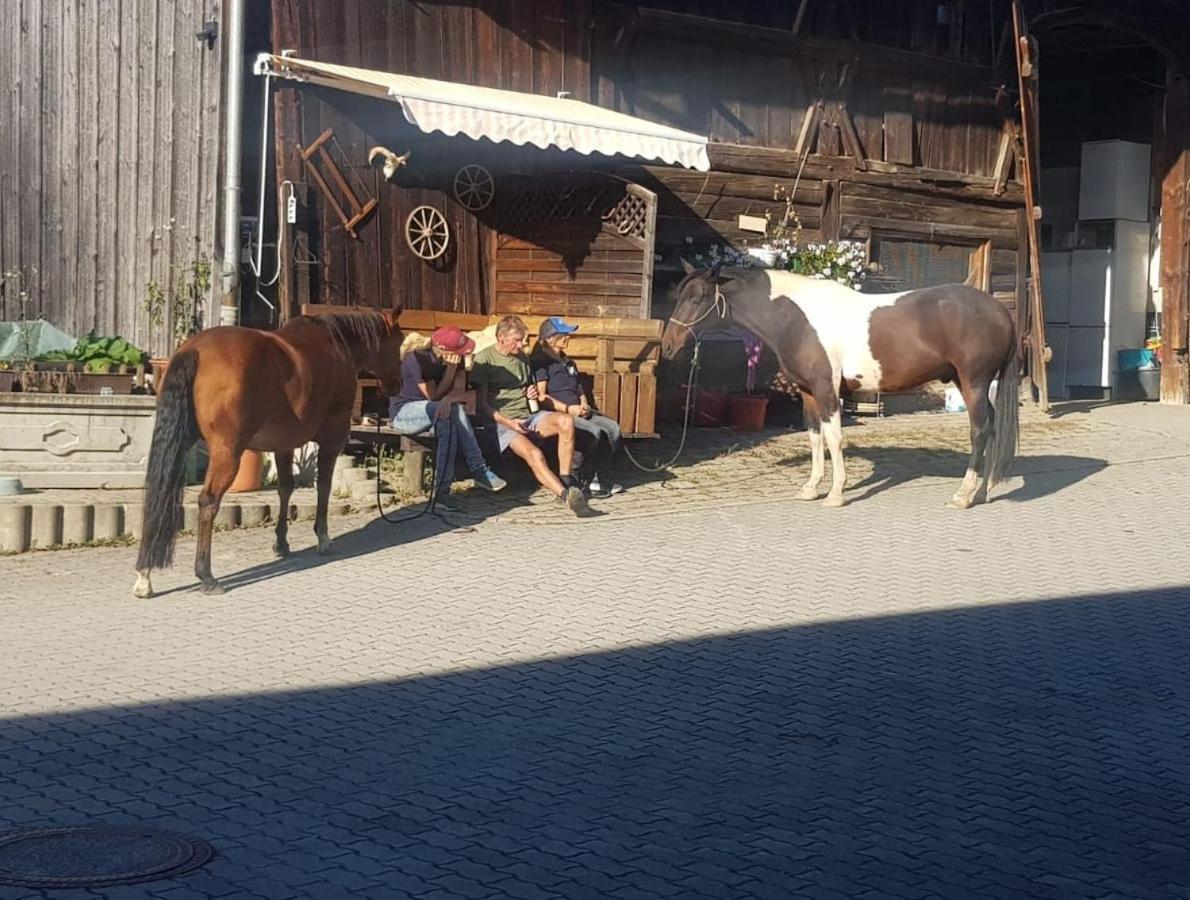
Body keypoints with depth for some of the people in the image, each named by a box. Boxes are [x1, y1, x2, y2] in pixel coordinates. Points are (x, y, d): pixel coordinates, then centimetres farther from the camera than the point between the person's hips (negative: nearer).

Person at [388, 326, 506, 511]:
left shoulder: (451, 359, -3)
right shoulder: (416, 359, -22)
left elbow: (457, 391, -8)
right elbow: (434, 395, -19)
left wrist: (447, 400, -31)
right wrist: (451, 368, -24)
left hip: (430, 412, 6)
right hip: (402, 412, -6)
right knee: (454, 411, -31)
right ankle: (479, 472, -29)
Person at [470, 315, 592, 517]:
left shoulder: (522, 358, 20)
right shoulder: (484, 359, -1)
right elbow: (481, 404, -5)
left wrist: (533, 394, 11)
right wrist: (507, 422, -17)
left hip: (529, 416, 6)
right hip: (502, 421, -6)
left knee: (566, 421, -25)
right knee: (534, 454, -34)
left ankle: (565, 480, -22)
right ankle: (566, 494, -45)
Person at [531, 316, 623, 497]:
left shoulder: (569, 363, 27)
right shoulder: (541, 362, -1)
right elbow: (541, 396, -11)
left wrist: (584, 405, 5)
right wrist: (568, 409, -18)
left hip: (578, 412, 8)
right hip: (557, 414, -8)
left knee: (612, 427, -14)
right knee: (594, 431, -30)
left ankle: (598, 478, -11)